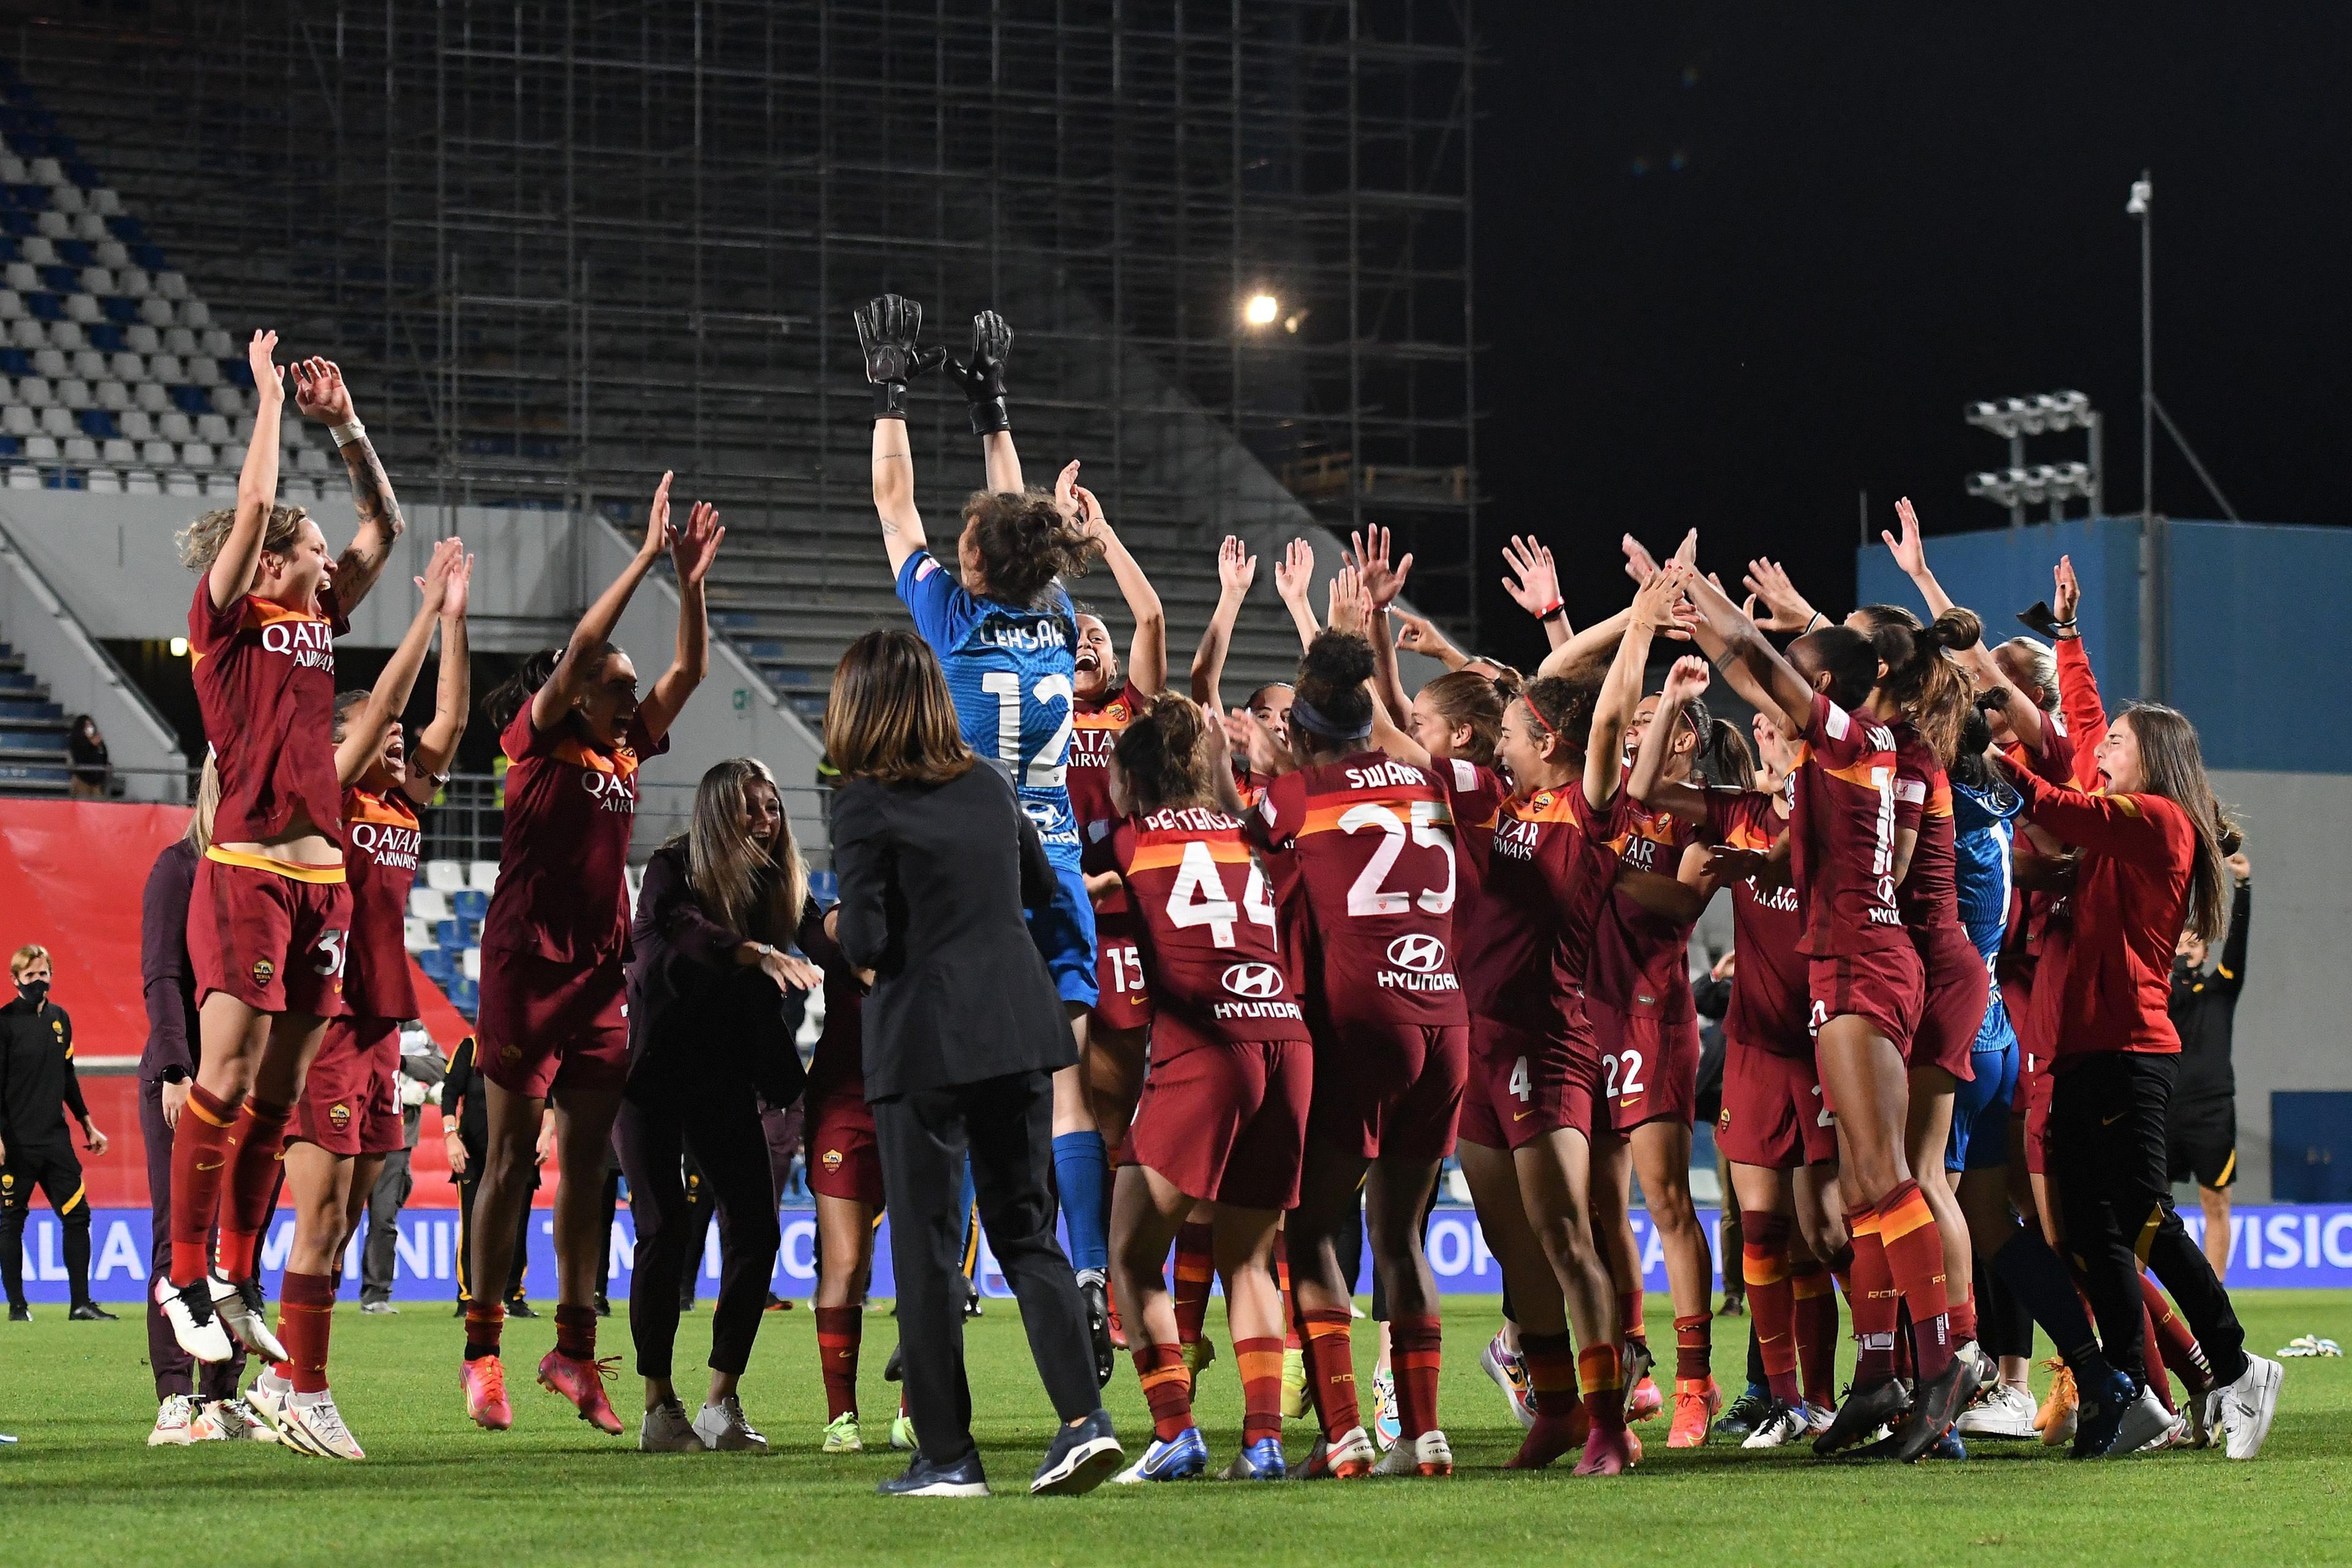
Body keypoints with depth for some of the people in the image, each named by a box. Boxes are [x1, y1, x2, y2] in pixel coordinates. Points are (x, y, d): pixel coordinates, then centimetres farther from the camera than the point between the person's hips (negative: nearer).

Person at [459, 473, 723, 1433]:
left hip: (601, 973, 6)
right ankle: (483, 1349, 3)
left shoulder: (625, 751, 11)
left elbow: (690, 670, 9)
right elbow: (578, 649, -17)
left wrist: (691, 583, -4)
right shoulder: (537, 742, -5)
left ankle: (574, 1349, 9)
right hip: (527, 965, -6)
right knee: (511, 1158, -2)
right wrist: (647, 557, -16)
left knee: (587, 1163, 5)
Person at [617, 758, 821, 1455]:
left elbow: (768, 1006, 9)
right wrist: (758, 954, -49)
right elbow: (683, 928, -34)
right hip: (654, 1068, -5)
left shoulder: (776, 884, 5)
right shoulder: (672, 869, -11)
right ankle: (660, 1409, -1)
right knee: (664, 1232, -9)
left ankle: (722, 1404, 1)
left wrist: (788, 1092, 2)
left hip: (724, 1077, 5)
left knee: (755, 1232, -6)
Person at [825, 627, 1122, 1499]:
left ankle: (947, 1454, 4)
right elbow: (1044, 889, 22)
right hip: (1019, 1029, 5)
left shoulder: (867, 805, -10)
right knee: (1027, 1231, 12)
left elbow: (864, 944, -14)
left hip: (925, 1042, -5)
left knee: (927, 1248, 3)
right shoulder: (989, 786, 8)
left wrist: (836, 928, 7)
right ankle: (1084, 1417, -4)